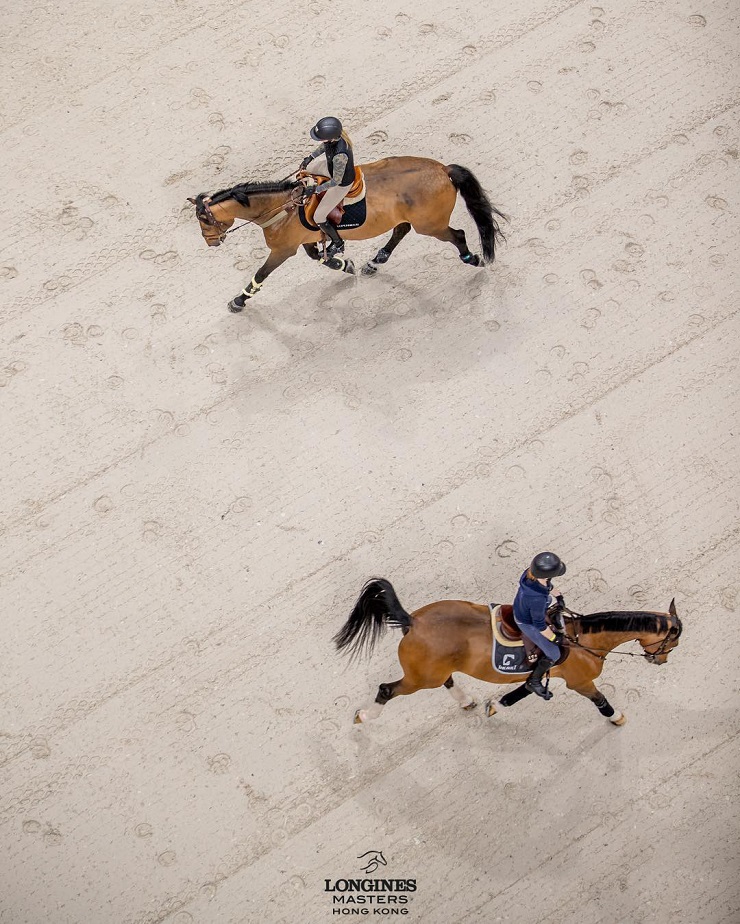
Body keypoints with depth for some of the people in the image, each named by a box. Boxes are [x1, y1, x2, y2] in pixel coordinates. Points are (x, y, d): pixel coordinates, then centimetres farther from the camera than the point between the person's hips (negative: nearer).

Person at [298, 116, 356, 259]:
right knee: (305, 173, 31)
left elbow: (336, 181, -31)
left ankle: (338, 244, 26)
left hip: (341, 184, -8)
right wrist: (310, 157, -2)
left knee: (318, 217, 2)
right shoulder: (336, 134, -21)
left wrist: (316, 189, -25)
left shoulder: (340, 155, -45)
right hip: (332, 168, 9)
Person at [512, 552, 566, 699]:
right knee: (554, 654, 9)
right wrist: (554, 638, -11)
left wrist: (558, 594, 16)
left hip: (520, 609, 8)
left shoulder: (532, 571, -26)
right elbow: (539, 625, -28)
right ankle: (534, 682, 30)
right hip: (527, 623, -8)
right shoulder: (537, 599, -46)